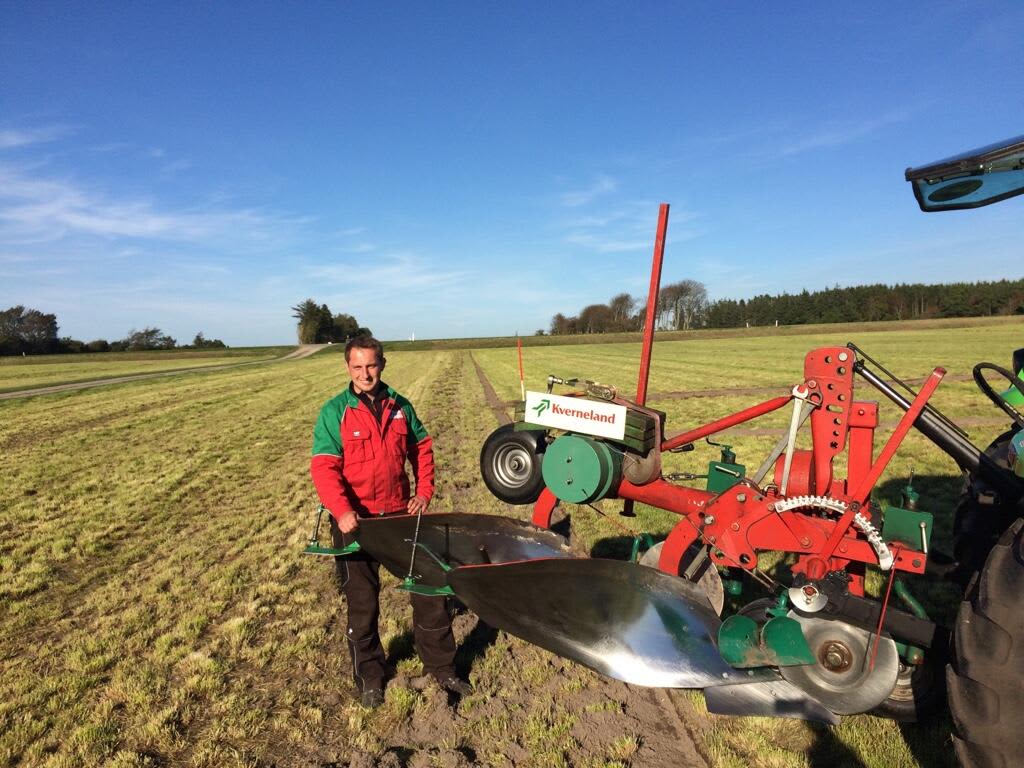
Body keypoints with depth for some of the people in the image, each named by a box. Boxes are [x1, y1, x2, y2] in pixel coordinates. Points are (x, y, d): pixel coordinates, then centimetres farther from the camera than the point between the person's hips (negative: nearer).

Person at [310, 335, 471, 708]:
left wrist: (424, 491, 2)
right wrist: (342, 511, -28)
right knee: (363, 603, 10)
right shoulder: (334, 411, -8)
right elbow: (323, 467, -15)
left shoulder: (400, 406, 3)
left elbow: (422, 447, 13)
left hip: (401, 513, 4)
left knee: (430, 589, 10)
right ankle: (369, 678, 33)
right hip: (356, 520, -3)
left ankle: (441, 666, 31)